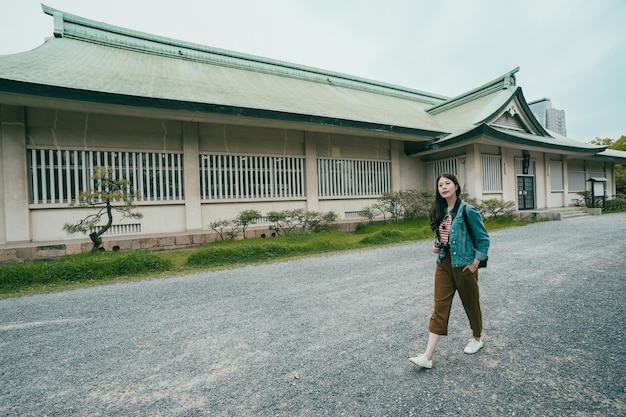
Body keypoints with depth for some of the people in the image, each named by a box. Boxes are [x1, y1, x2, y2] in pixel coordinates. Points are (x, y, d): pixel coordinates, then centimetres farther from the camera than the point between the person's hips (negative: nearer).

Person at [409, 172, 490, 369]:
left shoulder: (467, 210, -12)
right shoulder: (440, 211, 6)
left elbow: (483, 238, -8)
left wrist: (475, 262, -10)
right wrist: (436, 246, 1)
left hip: (463, 265, -5)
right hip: (443, 264, 5)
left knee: (470, 303, 16)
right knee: (440, 307, 2)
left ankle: (476, 339, 44)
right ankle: (428, 356, 2)